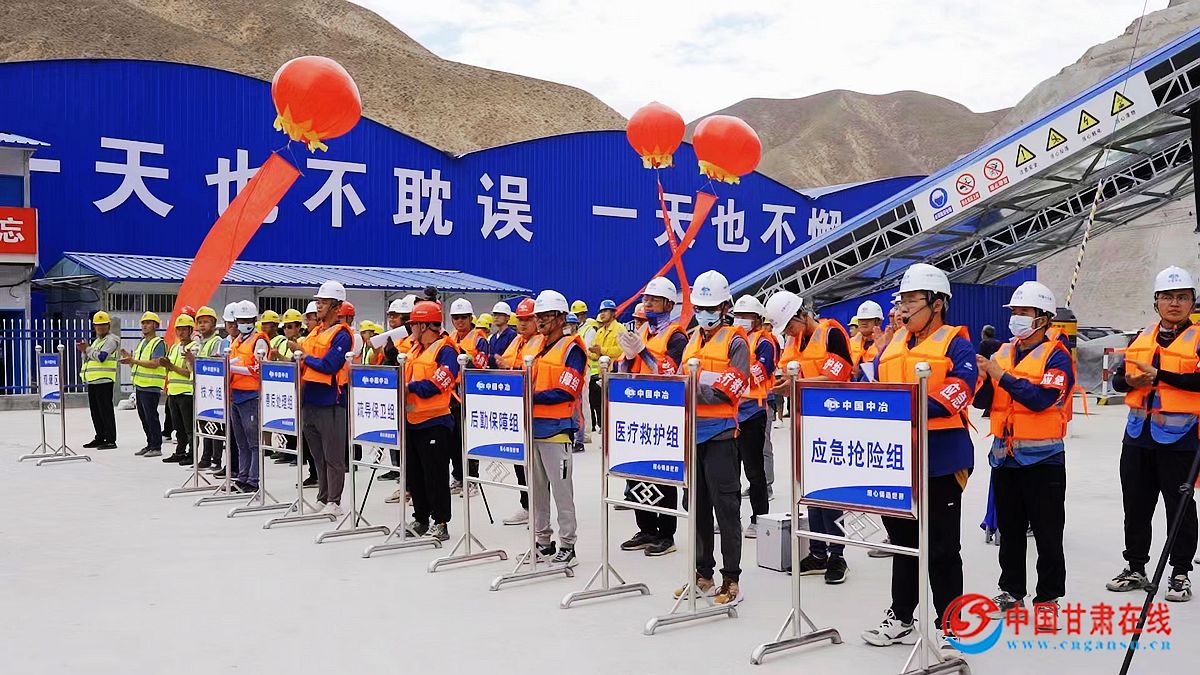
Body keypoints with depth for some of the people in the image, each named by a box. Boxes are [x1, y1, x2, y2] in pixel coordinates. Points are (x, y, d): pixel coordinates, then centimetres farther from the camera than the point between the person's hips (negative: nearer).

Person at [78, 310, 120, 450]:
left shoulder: (111, 340, -6)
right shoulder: (96, 341, 23)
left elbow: (101, 357, -19)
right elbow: (87, 359, 25)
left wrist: (88, 349, -6)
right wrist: (84, 351, 6)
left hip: (104, 381, -9)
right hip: (92, 381, 9)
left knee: (105, 410, -9)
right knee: (95, 411, 13)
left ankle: (110, 440, -7)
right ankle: (100, 438, 21)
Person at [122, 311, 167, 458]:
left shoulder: (159, 343, -10)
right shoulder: (141, 342, 18)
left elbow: (154, 363, -21)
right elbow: (139, 362, 21)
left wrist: (134, 361, -22)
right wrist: (130, 359, 0)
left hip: (151, 386, -9)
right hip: (139, 385, 9)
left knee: (151, 417, -6)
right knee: (143, 417, 12)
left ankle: (156, 447, 0)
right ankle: (150, 444, 21)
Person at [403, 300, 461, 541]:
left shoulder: (445, 350, -12)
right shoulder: (415, 349, 15)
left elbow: (435, 385, -20)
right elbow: (405, 376, 18)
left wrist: (409, 387, -14)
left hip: (435, 422, -9)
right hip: (412, 420, 9)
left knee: (436, 476, -2)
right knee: (414, 474, 14)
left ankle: (441, 523, 7)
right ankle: (420, 519, 25)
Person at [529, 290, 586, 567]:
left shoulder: (572, 348, -7)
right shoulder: (538, 348, 16)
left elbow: (566, 392, -15)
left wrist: (533, 397, -16)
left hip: (556, 429, -8)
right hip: (533, 427, 8)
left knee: (561, 489, -3)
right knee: (536, 488, 13)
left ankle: (567, 545, 5)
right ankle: (542, 540, 23)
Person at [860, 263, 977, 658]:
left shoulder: (955, 343, -6)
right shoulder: (892, 344, 14)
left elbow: (957, 393, -20)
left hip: (940, 459, -6)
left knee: (942, 548, 3)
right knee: (903, 541, 17)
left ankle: (948, 627, 15)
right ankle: (900, 618, 30)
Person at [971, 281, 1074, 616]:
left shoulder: (1056, 356, -8)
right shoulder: (1003, 352, 10)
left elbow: (1042, 398, -23)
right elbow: (983, 401, 7)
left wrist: (1002, 376, -21)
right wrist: (984, 377, -13)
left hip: (1042, 459, -6)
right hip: (1004, 456, 6)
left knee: (1047, 533, 3)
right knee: (1009, 529, 15)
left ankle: (1048, 596, 14)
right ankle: (1011, 590, 26)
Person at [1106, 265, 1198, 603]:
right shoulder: (1141, 339, 12)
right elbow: (1118, 378, 10)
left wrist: (1157, 375, -22)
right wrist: (1130, 380, -11)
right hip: (1138, 434, 5)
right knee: (1136, 505, 12)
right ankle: (1135, 568, 25)